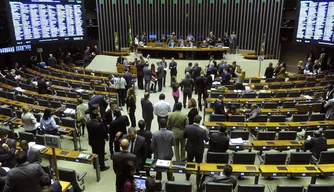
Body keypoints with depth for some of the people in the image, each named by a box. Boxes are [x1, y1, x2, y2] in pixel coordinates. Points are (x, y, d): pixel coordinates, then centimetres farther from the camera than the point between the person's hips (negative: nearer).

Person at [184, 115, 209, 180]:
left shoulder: (187, 127, -21)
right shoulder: (203, 130, -29)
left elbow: (184, 136, -4)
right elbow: (207, 140, -11)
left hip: (190, 148, 3)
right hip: (199, 150, -2)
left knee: (189, 162, 24)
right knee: (198, 164, 19)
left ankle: (187, 176, 42)